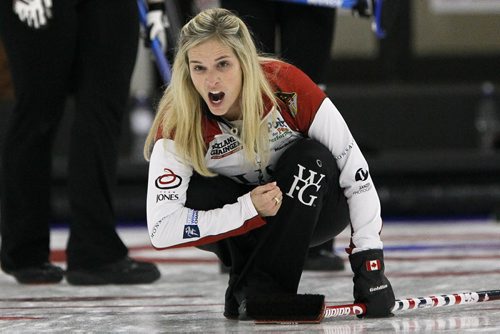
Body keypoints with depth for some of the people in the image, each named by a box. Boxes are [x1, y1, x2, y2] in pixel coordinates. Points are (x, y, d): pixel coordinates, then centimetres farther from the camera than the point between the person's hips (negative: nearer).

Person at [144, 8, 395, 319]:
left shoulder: (288, 87, -27)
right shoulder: (177, 125, -26)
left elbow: (355, 172, -22)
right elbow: (161, 230, -31)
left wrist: (369, 261, -25)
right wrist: (249, 209, -37)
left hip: (306, 208, 0)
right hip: (235, 225, 0)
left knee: (312, 158, -30)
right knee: (199, 193, -30)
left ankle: (264, 286, -25)